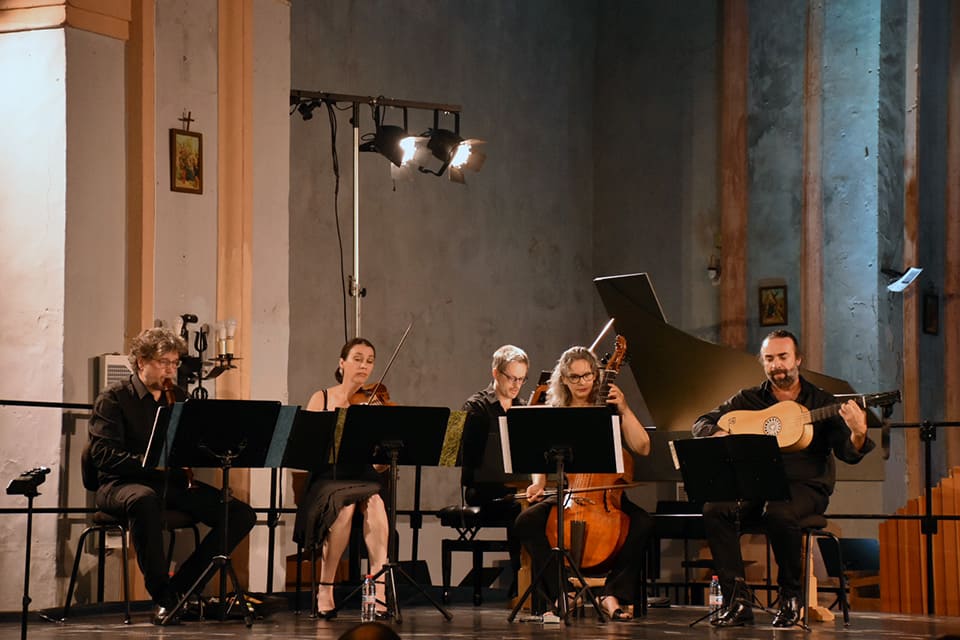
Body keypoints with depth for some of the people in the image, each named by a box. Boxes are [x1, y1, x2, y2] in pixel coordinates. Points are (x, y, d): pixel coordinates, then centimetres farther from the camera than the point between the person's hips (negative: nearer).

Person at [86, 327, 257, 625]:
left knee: (242, 514, -14)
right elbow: (103, 454, -13)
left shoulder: (179, 398, 16)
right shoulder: (114, 398, -1)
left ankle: (181, 586, -9)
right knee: (144, 500, -44)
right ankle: (162, 597, -31)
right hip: (123, 483, -6)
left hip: (175, 482, 6)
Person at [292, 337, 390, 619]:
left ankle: (378, 585, -37)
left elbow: (381, 466, 2)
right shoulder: (322, 399, 10)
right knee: (345, 505, -33)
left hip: (365, 480, 1)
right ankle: (325, 589, -19)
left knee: (374, 502, -33)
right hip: (329, 480, -1)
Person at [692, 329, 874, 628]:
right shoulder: (748, 400, 12)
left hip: (804, 487, -3)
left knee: (779, 513, -37)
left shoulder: (823, 402, 5)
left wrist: (858, 434, -27)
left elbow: (848, 453, -3)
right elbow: (701, 423, 11)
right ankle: (736, 602, -23)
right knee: (714, 510, -27)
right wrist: (721, 435, -12)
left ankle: (790, 597, -14)